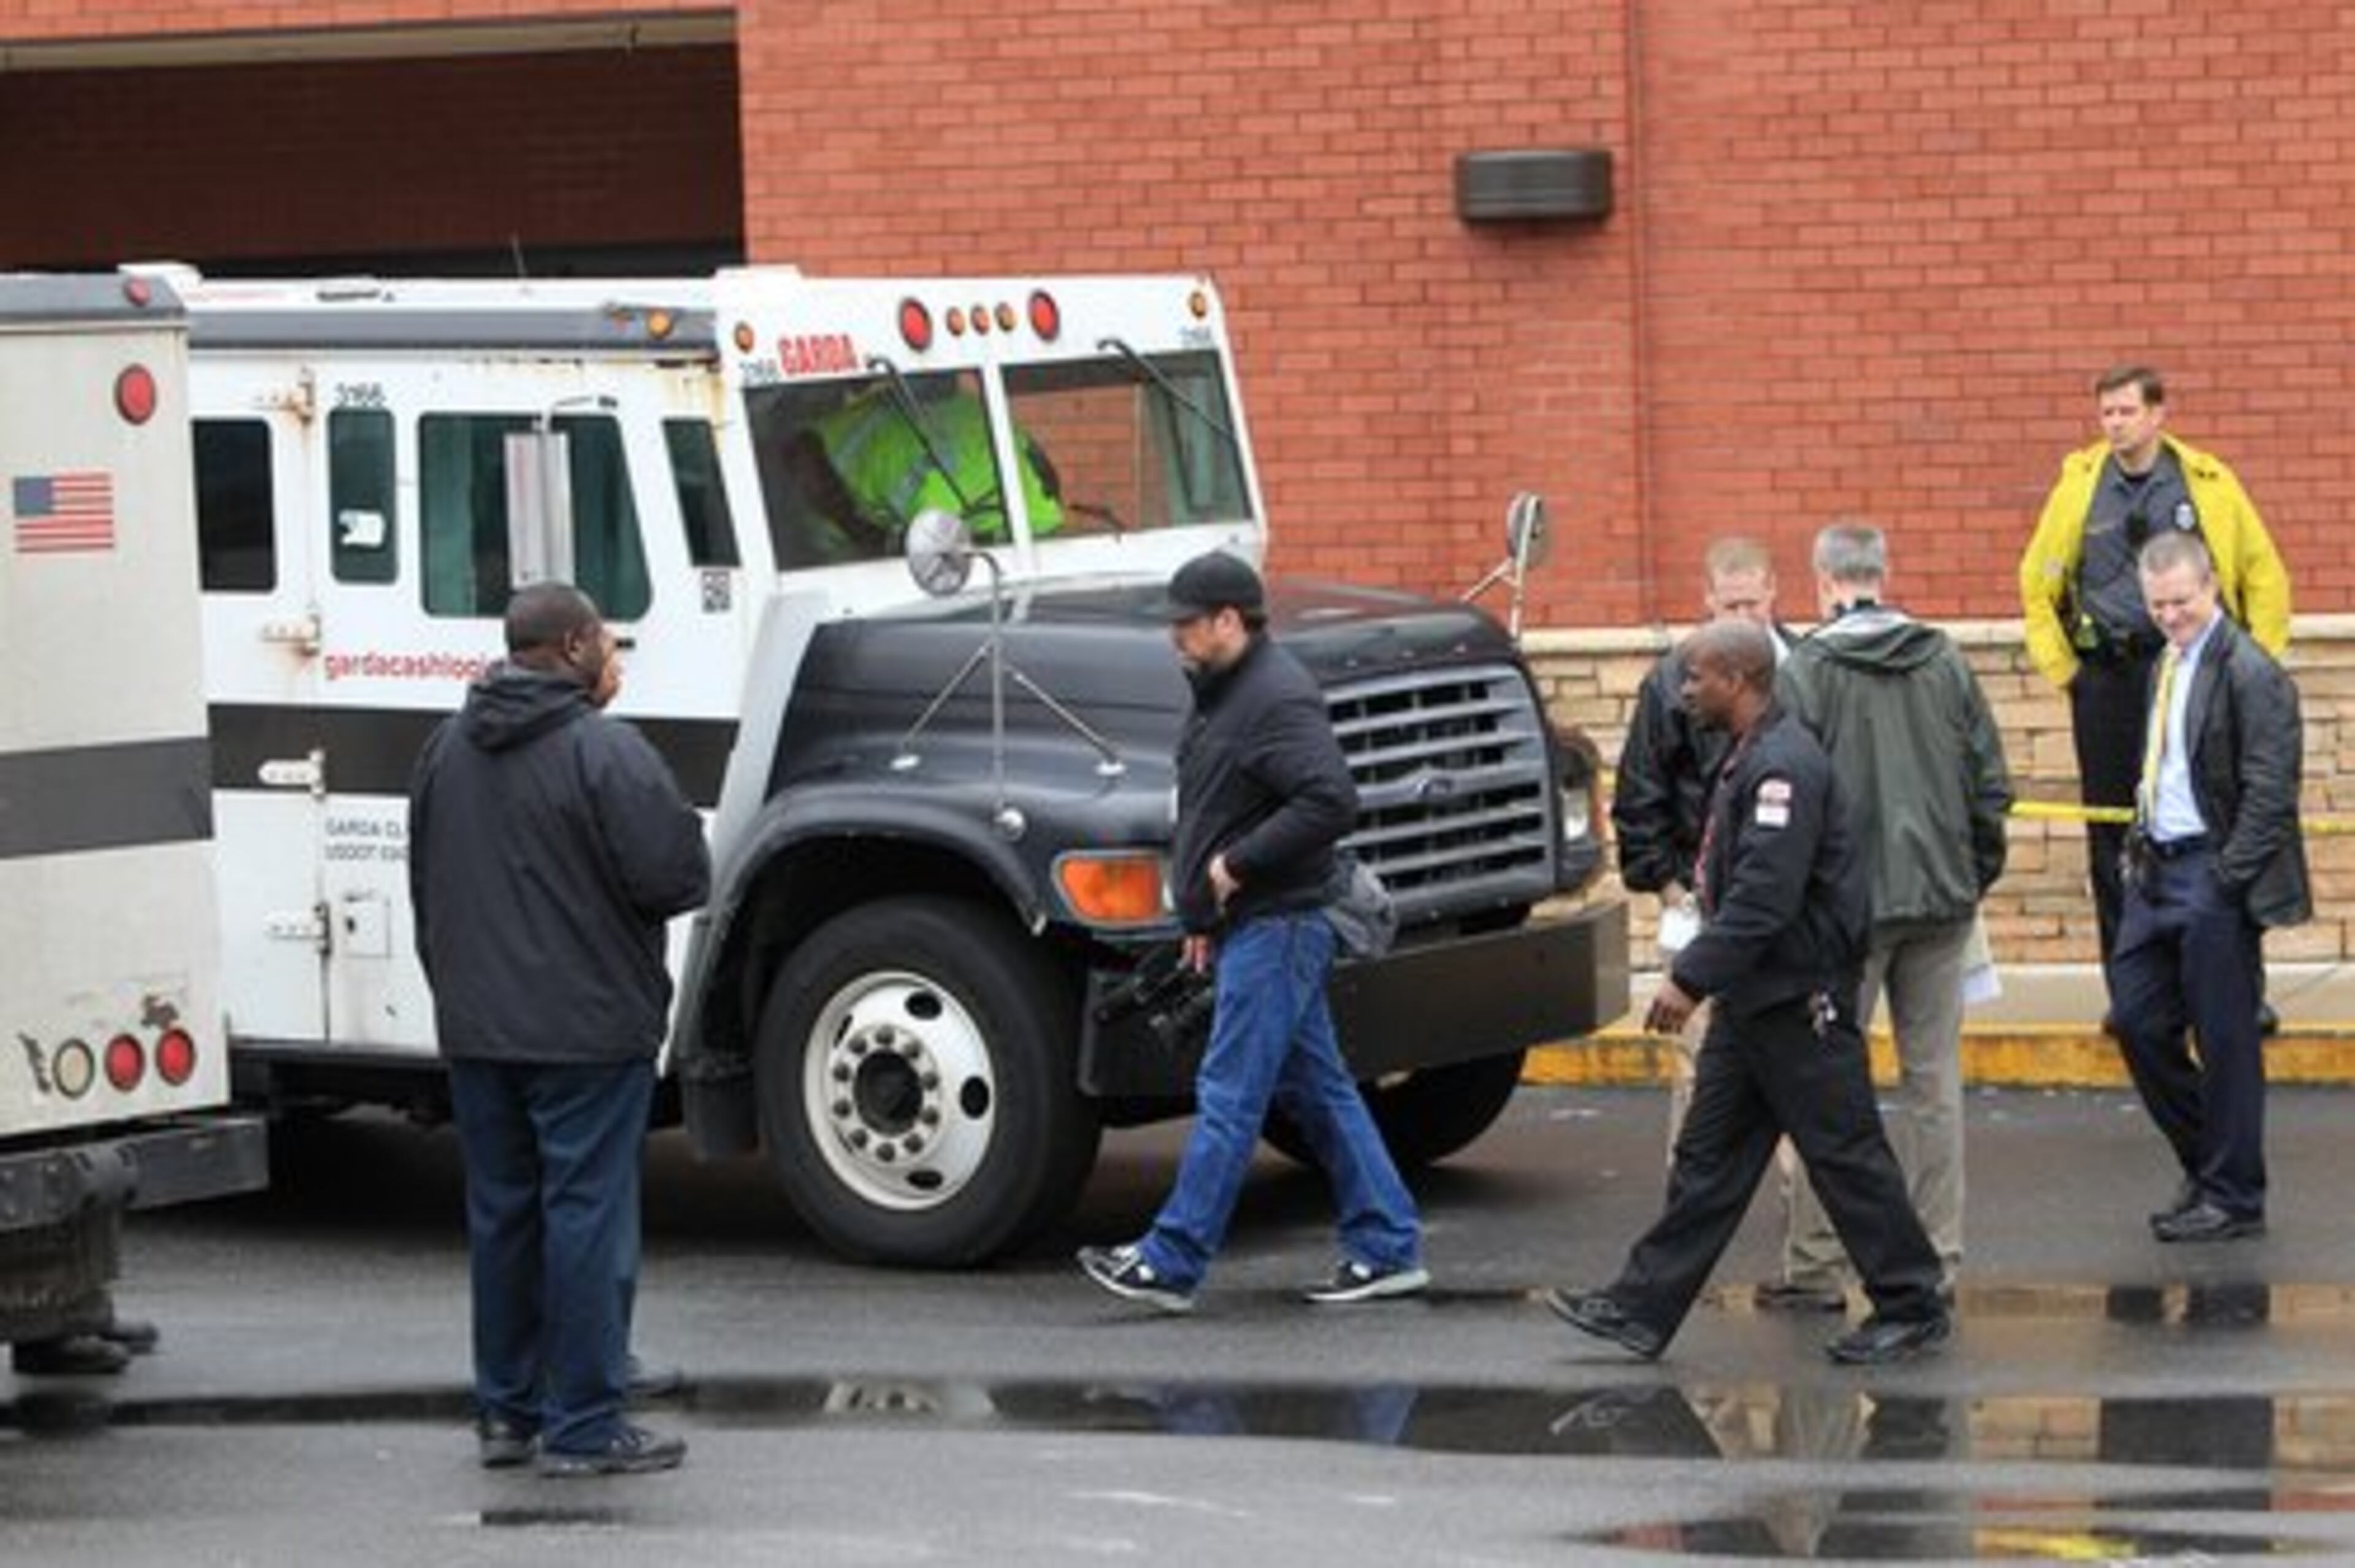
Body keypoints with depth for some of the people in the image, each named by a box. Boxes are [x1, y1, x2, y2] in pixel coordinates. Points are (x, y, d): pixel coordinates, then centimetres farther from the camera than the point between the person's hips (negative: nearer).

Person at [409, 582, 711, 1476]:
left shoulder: (448, 749, 11)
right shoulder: (603, 750, -15)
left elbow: (427, 886, 18)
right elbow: (675, 876, -18)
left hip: (477, 1028, 7)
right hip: (588, 1029, -7)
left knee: (502, 1214, 14)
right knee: (588, 1213, -3)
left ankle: (506, 1410, 19)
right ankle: (584, 1427, -2)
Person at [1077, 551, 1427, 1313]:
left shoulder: (1279, 699, -17)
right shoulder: (1222, 692, 16)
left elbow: (1331, 801, -28)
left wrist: (1235, 865, -22)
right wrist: (1205, 915, 22)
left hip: (1275, 927, -11)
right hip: (1251, 926, 11)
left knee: (1229, 1098, -8)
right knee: (1317, 1090, 12)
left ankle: (1171, 1262, -6)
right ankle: (1387, 1249, 16)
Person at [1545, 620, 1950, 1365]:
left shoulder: (1785, 766, -19)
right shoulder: (1750, 758, 14)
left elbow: (1764, 896, -26)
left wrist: (1692, 978, -26)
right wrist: (1701, 976, 18)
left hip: (1800, 1000, -10)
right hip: (1755, 997, 10)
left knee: (1843, 1151, -2)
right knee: (1709, 1156, 10)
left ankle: (1912, 1308, 7)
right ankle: (1643, 1309, 12)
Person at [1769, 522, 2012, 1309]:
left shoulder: (1807, 669, -8)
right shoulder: (1945, 661, 5)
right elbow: (1991, 780, 6)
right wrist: (1975, 873, 17)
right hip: (1941, 899, 4)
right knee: (1933, 1076, 8)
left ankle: (1817, 1267, 4)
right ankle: (1936, 1261, 10)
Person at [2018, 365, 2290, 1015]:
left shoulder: (2209, 484, -1)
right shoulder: (2079, 486, 3)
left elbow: (2265, 576, 5)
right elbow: (2037, 583, 13)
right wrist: (2061, 667, 7)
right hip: (2108, 676, 2)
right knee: (2111, 838, 4)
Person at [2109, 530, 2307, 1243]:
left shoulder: (2250, 673, -13)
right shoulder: (2167, 668, 14)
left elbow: (2270, 792, -17)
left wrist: (2226, 878, -18)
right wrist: (2139, 850, 10)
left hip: (2214, 874, -9)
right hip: (2159, 868, 9)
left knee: (2224, 1039, -1)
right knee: (2139, 1022, 9)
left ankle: (2233, 1197, 9)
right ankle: (2205, 1165, 24)